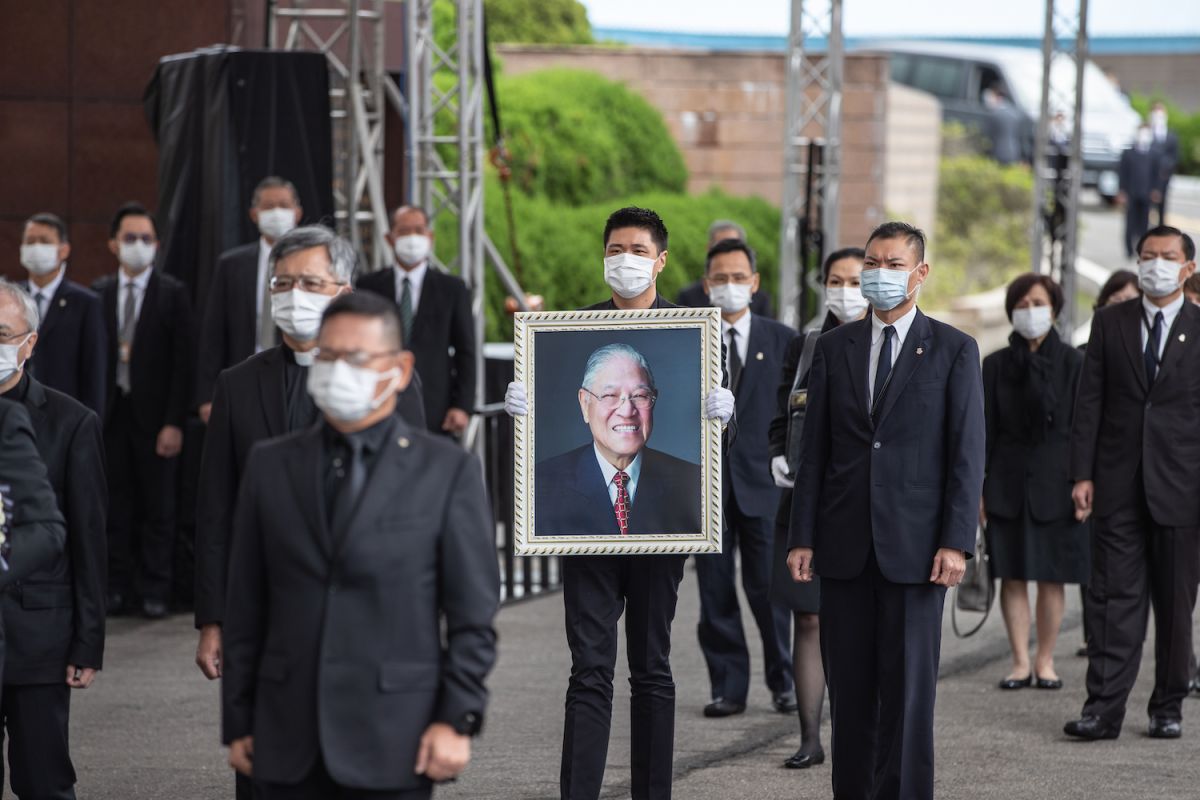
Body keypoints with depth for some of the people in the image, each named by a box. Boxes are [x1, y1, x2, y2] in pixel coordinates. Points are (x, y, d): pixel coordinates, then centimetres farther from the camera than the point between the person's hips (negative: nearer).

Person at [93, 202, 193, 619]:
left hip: (153, 414, -2)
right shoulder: (99, 293, 7)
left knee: (157, 506, 2)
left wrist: (173, 423, -11)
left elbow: (182, 362, -4)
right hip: (110, 412, 2)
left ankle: (154, 590, 7)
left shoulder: (173, 294, -1)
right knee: (115, 505, 6)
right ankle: (117, 587, 12)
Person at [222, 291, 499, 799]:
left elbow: (473, 613, 0)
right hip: (288, 741, 3)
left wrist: (457, 719, -8)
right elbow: (245, 607, 11)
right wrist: (238, 722, 7)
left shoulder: (448, 471, 2)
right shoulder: (270, 466, 10)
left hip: (393, 742, -3)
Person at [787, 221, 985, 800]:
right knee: (848, 689, 6)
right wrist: (802, 537, 3)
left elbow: (967, 454, -2)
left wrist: (956, 542, -10)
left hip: (913, 547, -3)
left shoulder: (953, 350, 2)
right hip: (844, 546, 3)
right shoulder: (834, 347, 10)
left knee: (908, 689, -2)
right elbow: (814, 449, 9)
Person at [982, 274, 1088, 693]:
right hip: (1008, 483, 1)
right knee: (1012, 576, 1)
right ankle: (1020, 662, 7)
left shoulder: (1073, 363, 1)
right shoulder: (997, 364, 6)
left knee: (1051, 577, 2)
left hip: (1056, 483, -1)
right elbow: (986, 427, 6)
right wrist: (977, 487, 1)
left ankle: (1045, 662, 10)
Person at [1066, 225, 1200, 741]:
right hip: (1118, 485, 1)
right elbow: (1090, 401, 5)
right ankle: (1104, 708, -4)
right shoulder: (1110, 323, 7)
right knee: (1113, 598, -3)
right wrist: (1082, 474, -2)